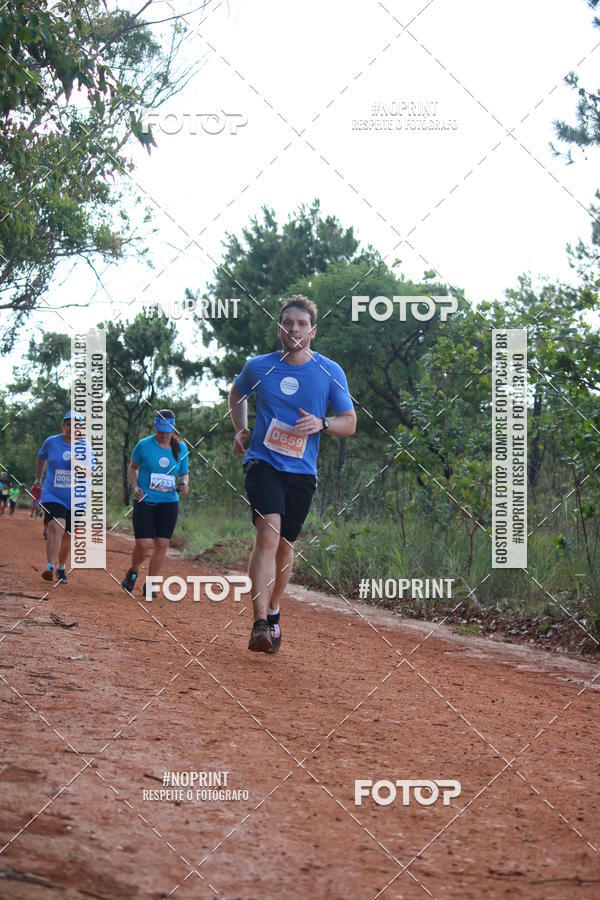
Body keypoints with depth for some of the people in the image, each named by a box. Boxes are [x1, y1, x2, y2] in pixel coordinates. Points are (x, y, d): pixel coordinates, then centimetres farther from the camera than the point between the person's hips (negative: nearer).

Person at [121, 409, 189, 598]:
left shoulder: (181, 448, 4)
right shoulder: (143, 445, -3)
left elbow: (184, 473, 14)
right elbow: (132, 467, 11)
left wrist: (184, 485, -9)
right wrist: (135, 487, -5)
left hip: (169, 503, 2)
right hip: (145, 501, -2)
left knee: (162, 544, -2)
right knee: (143, 544, -10)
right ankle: (132, 572, 21)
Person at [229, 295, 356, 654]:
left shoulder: (331, 372, 0)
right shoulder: (258, 367, 2)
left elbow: (350, 423, 3)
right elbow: (237, 393, 24)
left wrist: (322, 424, -17)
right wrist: (241, 429, 8)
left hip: (302, 470, 2)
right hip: (263, 462, -2)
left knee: (285, 544, 10)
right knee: (268, 534, -22)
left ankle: (273, 613, 34)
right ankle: (260, 624, -28)